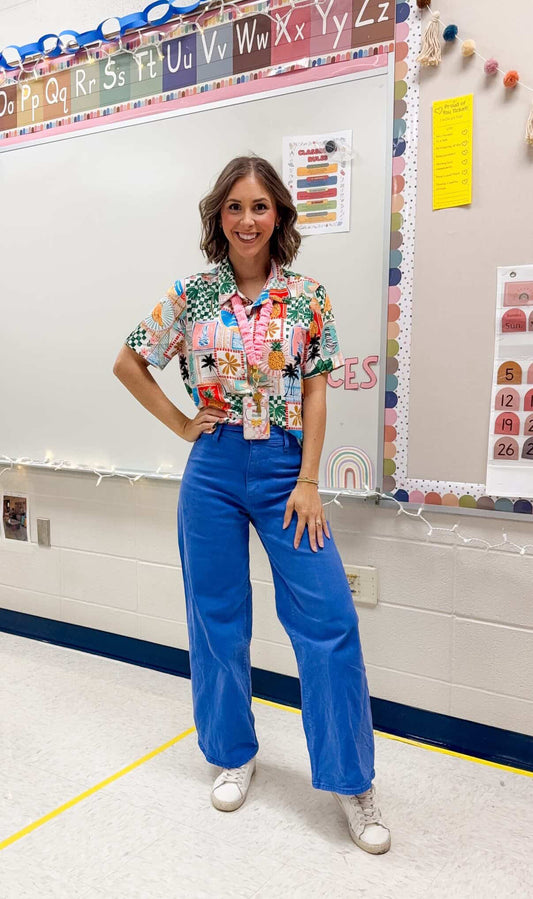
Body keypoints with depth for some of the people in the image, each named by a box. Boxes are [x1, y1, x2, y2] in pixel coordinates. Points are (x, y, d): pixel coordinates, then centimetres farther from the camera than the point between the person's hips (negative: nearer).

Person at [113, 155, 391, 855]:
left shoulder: (308, 297, 1)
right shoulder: (191, 295, 2)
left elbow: (314, 393, 0)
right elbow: (128, 363, 11)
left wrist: (308, 482, -6)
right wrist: (181, 424, 3)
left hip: (285, 468, 0)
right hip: (213, 469, 1)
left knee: (329, 619, -3)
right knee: (218, 618, 11)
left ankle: (352, 782, 14)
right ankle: (235, 754, 34)